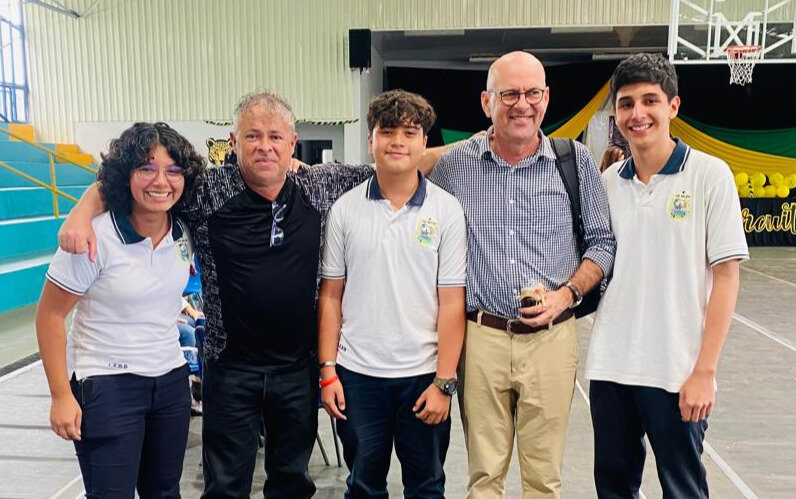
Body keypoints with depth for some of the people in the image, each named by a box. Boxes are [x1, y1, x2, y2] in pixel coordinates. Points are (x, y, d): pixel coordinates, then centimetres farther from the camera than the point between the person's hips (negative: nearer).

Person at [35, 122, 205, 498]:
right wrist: (61, 396, -11)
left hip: (171, 381, 5)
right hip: (105, 386, -5)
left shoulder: (185, 233, -3)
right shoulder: (94, 238, -17)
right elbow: (49, 316, -11)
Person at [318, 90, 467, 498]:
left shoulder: (447, 210, -5)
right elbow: (330, 295, 3)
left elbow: (451, 303, -6)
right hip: (357, 373, 1)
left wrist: (444, 382, -9)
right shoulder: (345, 209, 0)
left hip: (423, 374, -1)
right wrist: (328, 370, 0)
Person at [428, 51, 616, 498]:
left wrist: (568, 293, -9)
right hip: (481, 338, 0)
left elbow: (602, 242, 7)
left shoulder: (577, 161, 1)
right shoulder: (453, 165, 1)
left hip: (552, 339, 0)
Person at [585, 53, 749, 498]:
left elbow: (726, 276, -8)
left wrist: (705, 370, -11)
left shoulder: (710, 174, -6)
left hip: (677, 373, -3)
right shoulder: (607, 181, 5)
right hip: (610, 368, 4)